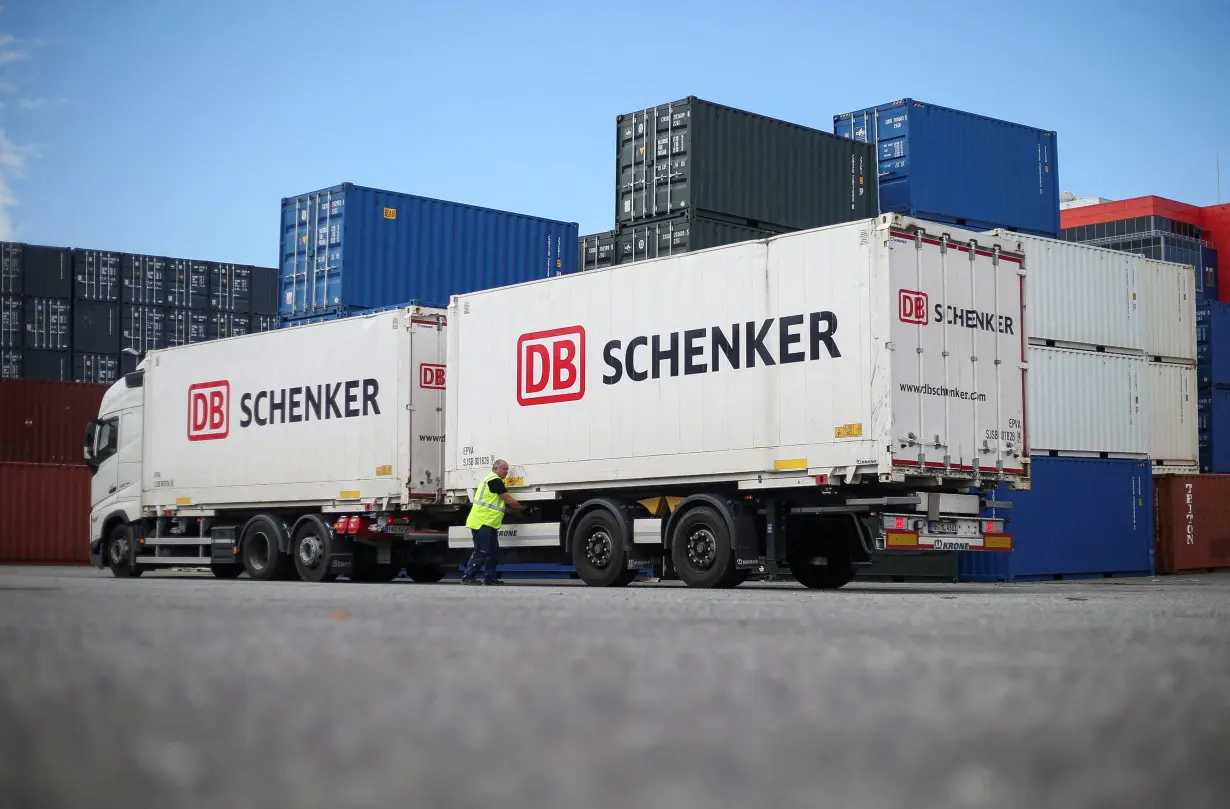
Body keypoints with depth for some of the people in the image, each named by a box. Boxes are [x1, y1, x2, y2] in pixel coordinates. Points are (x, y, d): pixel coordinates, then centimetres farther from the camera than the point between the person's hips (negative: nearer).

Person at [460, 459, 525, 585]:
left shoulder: (491, 480, 24)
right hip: (482, 522, -11)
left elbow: (504, 504, 25)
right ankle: (468, 577, -9)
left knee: (494, 552, 10)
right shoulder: (495, 480, -11)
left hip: (489, 524, 11)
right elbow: (509, 500, -11)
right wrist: (523, 508, 3)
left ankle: (489, 577, 13)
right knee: (481, 552, -11)